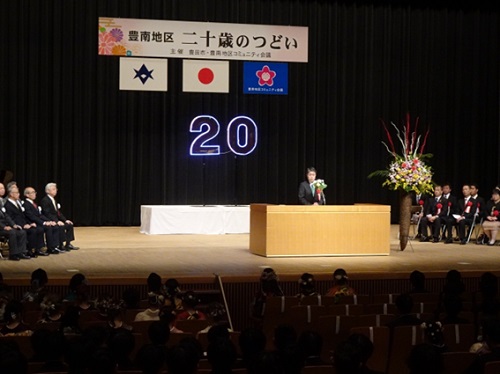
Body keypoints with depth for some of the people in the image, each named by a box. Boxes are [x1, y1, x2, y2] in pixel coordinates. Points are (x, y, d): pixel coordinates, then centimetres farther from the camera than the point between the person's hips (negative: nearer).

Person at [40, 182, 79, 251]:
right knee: (61, 226, -31)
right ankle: (61, 245, -24)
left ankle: (68, 244, -1)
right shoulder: (45, 201, -12)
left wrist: (65, 220, 4)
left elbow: (58, 212, 18)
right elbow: (47, 214, -21)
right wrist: (57, 221, -29)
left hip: (56, 220, 10)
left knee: (69, 225, -2)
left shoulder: (54, 200, 17)